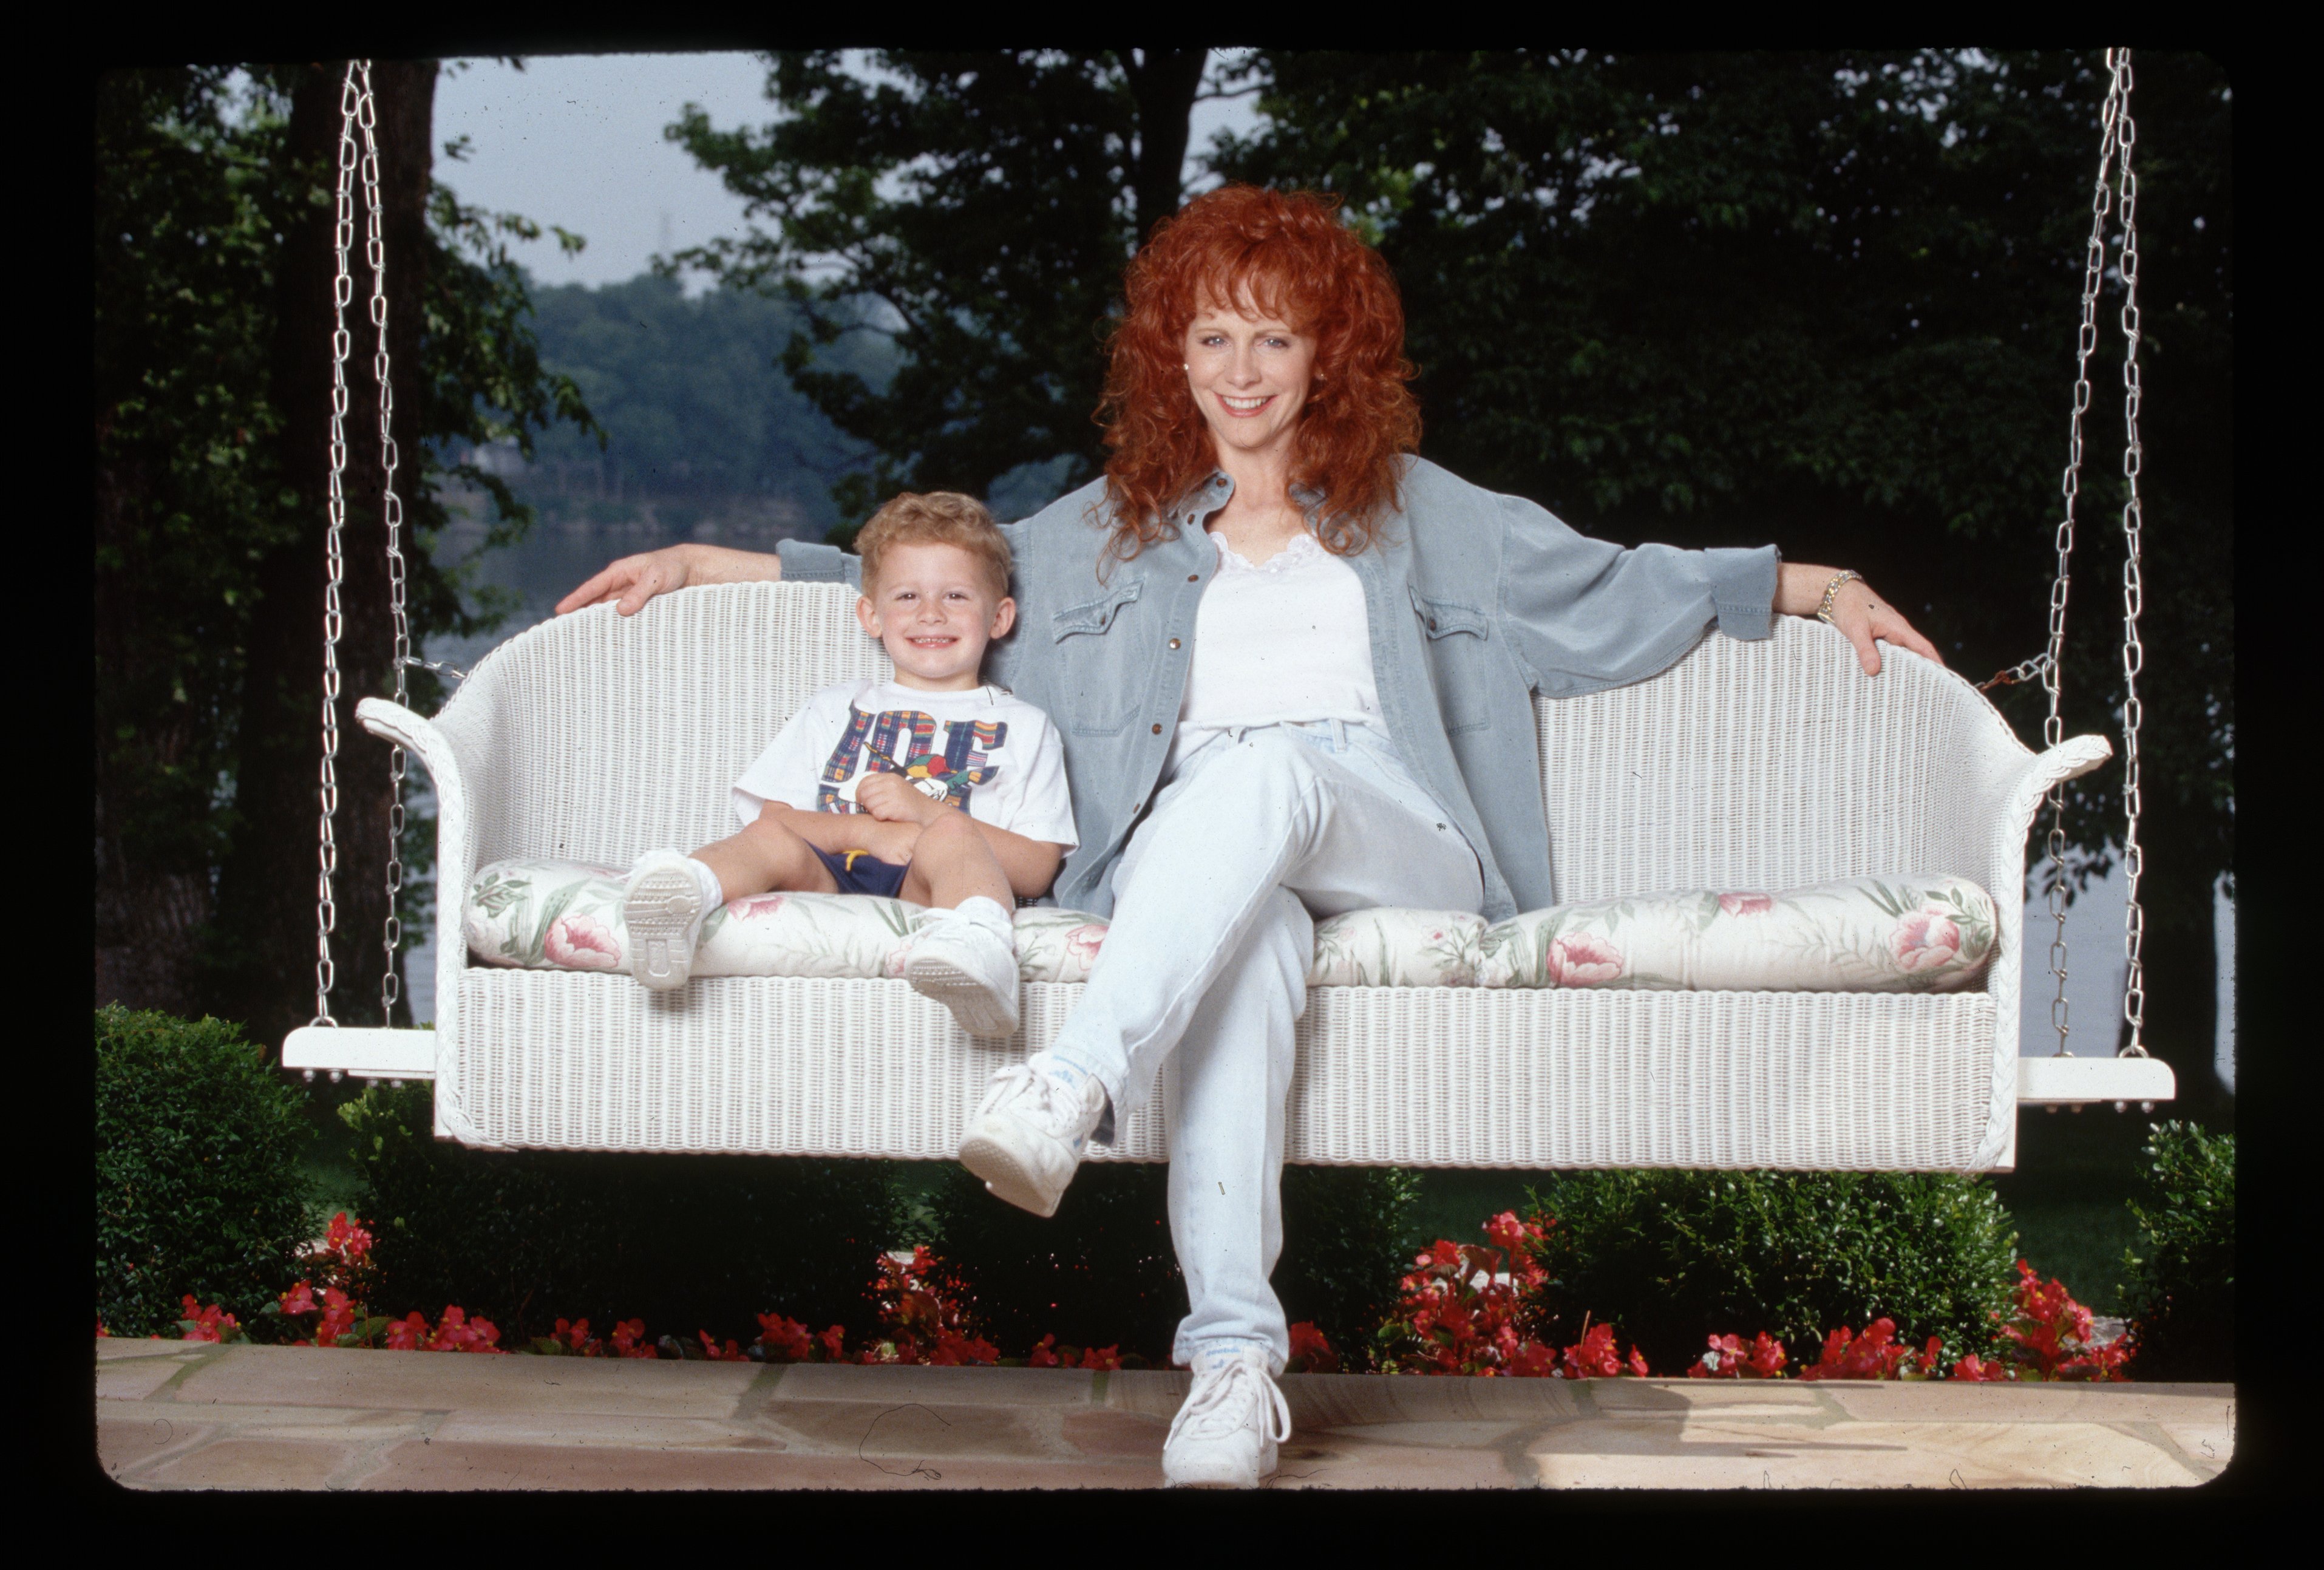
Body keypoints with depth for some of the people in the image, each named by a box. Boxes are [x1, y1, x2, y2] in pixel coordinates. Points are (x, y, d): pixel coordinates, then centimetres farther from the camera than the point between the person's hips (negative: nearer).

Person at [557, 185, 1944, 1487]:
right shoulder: (1105, 533, 28)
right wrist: (699, 562, 24)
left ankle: (1071, 1091, -55)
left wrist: (1822, 585, 19)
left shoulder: (1416, 513, 27)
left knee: (1263, 772, -37)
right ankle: (1237, 1356, -52)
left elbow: (1614, 587, 26)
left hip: (1398, 843, 0)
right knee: (1247, 949, -39)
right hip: (1190, 862, 0)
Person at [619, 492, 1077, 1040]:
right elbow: (771, 817, 16)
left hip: (930, 890, -2)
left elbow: (1037, 869, 10)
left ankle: (978, 949, -67)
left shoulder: (1022, 727, 22)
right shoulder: (835, 709, 30)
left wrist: (927, 813, -3)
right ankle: (686, 890, -59)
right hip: (827, 878, 3)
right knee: (773, 843, -27)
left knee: (950, 836, -34)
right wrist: (866, 831, -4)